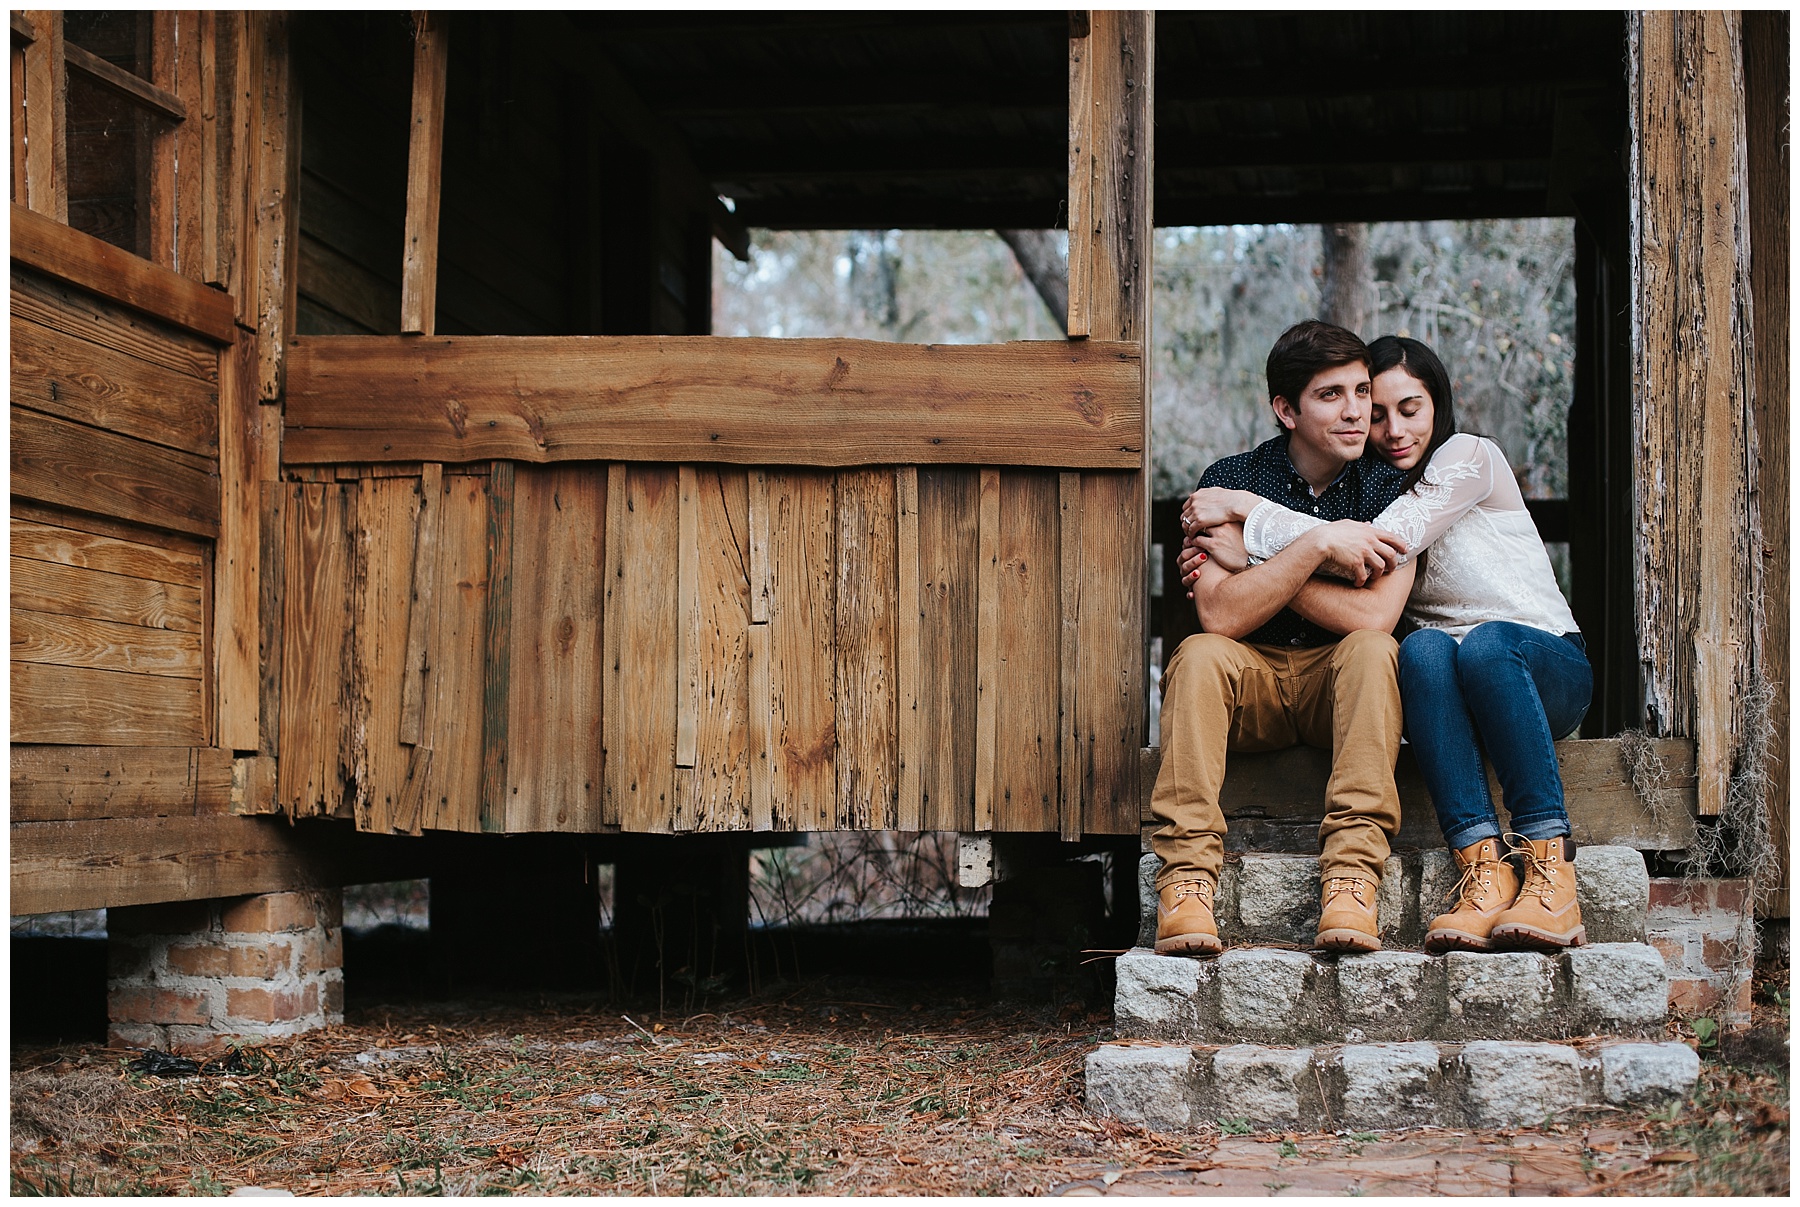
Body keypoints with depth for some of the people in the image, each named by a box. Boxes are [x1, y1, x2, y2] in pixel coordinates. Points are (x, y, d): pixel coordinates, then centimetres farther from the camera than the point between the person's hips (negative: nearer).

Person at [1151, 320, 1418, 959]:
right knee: (1199, 655, -31)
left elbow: (1374, 616, -18)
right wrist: (1317, 545, -25)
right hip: (1250, 680, 0)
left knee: (1371, 648, -32)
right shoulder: (1232, 480, -5)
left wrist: (1245, 554, -15)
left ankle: (1350, 878, -40)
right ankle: (1186, 877, -38)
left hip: (1339, 687, 0)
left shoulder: (1388, 487, -3)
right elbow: (1220, 616, -18)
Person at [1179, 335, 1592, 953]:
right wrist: (1248, 558, -16)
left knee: (1485, 642, -37)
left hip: (1547, 670, -3)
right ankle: (1484, 872, -42)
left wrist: (1250, 511, -19)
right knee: (1423, 646, -31)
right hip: (1445, 691, 3)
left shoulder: (1469, 456, -5)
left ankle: (1552, 876, -40)